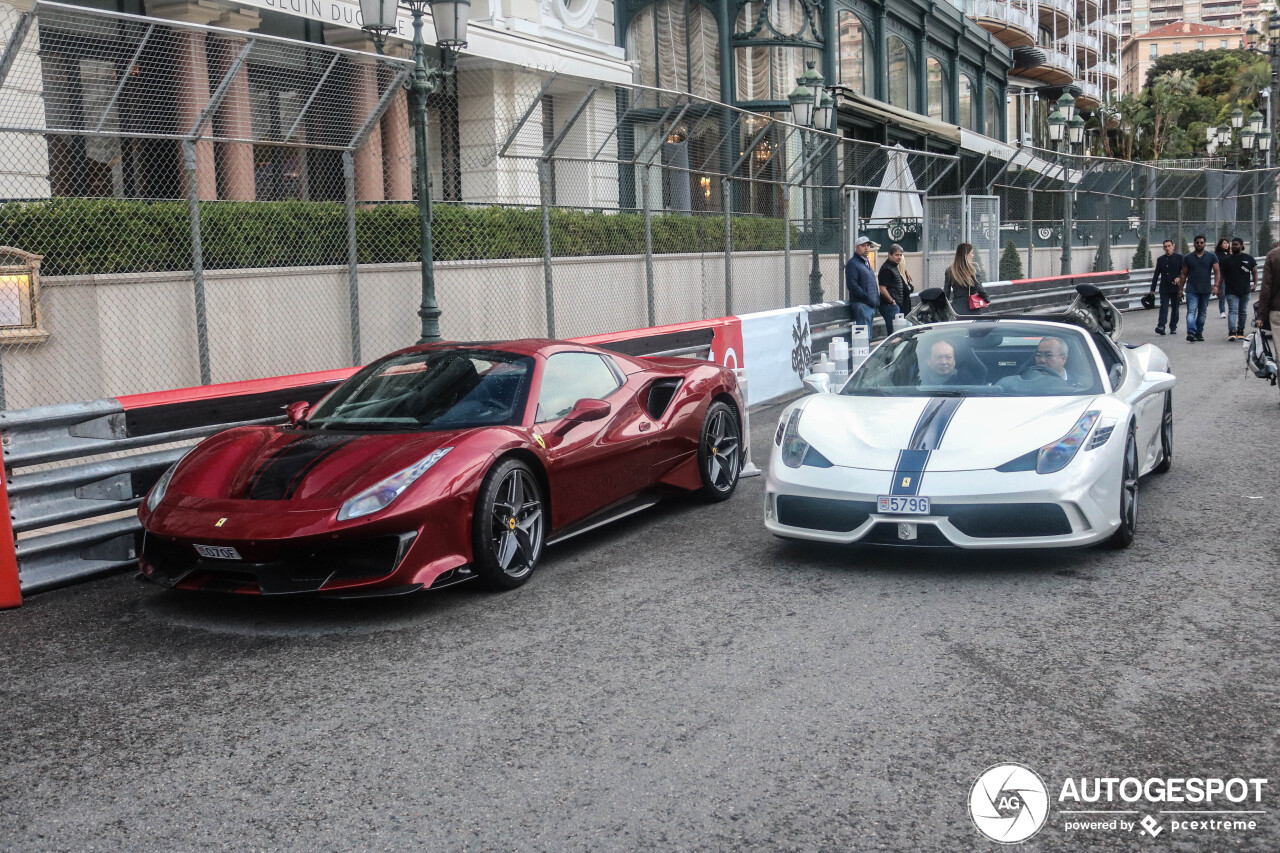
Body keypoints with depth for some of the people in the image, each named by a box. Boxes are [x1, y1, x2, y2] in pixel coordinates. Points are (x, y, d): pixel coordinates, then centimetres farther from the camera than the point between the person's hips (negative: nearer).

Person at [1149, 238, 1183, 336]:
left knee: (1175, 308, 7)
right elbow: (1156, 275, 13)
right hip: (1164, 288, 1)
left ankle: (1173, 327, 15)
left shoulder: (1179, 258, 2)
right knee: (1163, 307, -10)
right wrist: (1152, 289, 10)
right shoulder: (1161, 259, 10)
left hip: (1176, 288, -1)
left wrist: (1179, 278, -23)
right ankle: (1161, 327, -19)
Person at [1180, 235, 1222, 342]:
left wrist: (1215, 285, -15)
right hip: (1192, 290, -2)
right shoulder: (1188, 258, 8)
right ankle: (1191, 333, -27)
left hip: (1206, 290, 2)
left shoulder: (1211, 256, 6)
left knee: (1202, 313, 9)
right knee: (1191, 311, -15)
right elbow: (1184, 274, 11)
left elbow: (1217, 271, -1)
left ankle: (1199, 333, 18)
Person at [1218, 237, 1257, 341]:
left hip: (1245, 291, 2)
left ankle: (1240, 330, 20)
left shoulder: (1248, 258, 7)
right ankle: (1231, 331, -23)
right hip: (1231, 291, -2)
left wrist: (1255, 284, -6)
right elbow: (1221, 274, 6)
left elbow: (1254, 272, 8)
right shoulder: (1227, 259, 5)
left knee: (1242, 312, 10)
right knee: (1233, 310, -14)